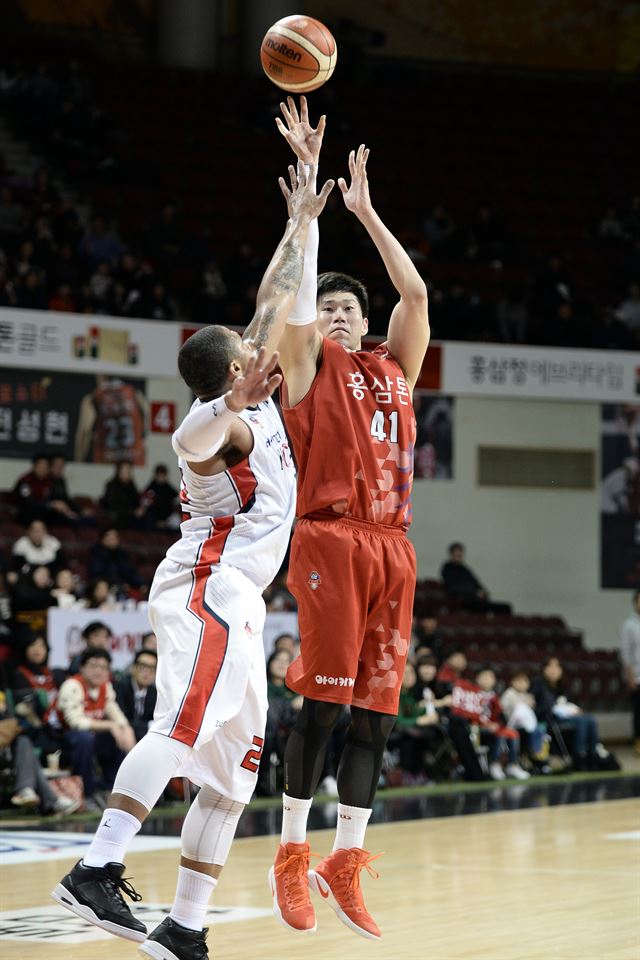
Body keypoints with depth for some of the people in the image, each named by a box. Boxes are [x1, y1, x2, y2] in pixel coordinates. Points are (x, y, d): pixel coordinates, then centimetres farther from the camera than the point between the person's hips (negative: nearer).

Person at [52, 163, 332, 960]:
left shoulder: (248, 404, 20)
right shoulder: (221, 416, -6)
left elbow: (273, 304, 30)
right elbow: (188, 445, -32)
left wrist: (300, 223, 33)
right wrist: (235, 403, -48)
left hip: (233, 601, 10)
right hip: (209, 587, -10)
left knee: (232, 773, 5)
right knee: (180, 730, -25)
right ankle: (95, 872, -36)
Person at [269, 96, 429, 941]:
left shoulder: (394, 368, 19)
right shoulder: (311, 365, 6)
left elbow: (416, 293, 18)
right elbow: (299, 284, -2)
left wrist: (365, 209, 21)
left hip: (391, 547, 5)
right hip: (330, 539, -5)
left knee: (376, 713, 3)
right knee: (321, 704, -7)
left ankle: (347, 862, 8)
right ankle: (292, 856, 0)